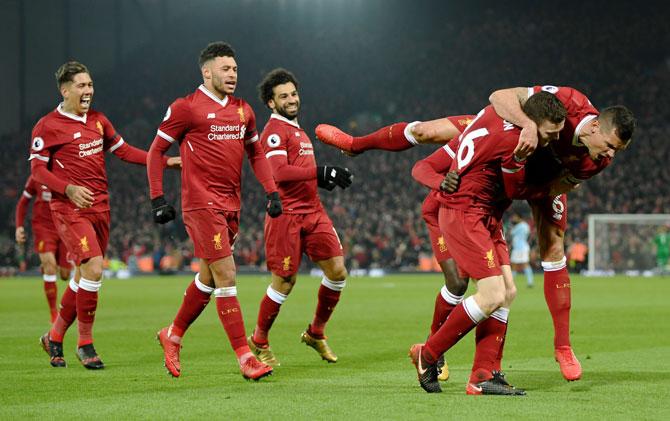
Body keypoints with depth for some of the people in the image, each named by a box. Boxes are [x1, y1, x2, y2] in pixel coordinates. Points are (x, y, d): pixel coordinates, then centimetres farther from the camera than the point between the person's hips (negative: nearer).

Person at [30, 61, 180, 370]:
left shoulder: (98, 120, 14)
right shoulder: (48, 126, -6)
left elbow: (122, 150, 21)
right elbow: (37, 169, -7)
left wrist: (164, 161, 12)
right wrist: (69, 189, -22)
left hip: (100, 207, 7)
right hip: (69, 209, -7)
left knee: (84, 276, 9)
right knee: (93, 268, -20)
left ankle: (54, 337, 26)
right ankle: (85, 344, -7)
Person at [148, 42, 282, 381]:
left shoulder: (243, 110, 12)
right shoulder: (186, 108, -6)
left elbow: (255, 153, 23)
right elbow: (156, 151, -1)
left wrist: (271, 191, 10)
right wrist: (158, 199, -7)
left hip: (231, 206, 7)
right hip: (201, 204, -7)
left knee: (209, 277, 14)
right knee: (226, 276, -11)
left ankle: (173, 335, 34)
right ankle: (245, 357, -10)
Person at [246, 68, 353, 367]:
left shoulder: (297, 130, 21)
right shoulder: (275, 131, -10)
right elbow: (280, 172, -24)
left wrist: (324, 179, 9)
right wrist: (323, 172, -26)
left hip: (313, 211, 8)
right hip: (287, 215, -8)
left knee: (337, 271, 1)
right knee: (284, 282, -3)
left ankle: (316, 333, 18)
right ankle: (259, 342, 15)